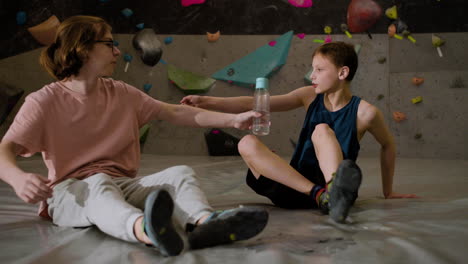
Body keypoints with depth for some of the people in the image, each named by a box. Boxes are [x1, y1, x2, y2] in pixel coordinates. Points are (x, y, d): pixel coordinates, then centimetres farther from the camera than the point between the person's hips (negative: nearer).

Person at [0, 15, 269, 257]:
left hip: (121, 185, 5)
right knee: (99, 184, -39)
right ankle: (145, 231, -72)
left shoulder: (122, 93, 10)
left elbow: (176, 113, 10)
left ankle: (204, 223, -55)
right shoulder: (45, 101, -4)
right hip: (70, 192, -5)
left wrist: (233, 119, 2)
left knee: (181, 172, -20)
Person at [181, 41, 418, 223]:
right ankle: (320, 195, -35)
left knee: (322, 130, -25)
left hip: (329, 183, -4)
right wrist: (207, 102, -12)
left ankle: (336, 194, -51)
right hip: (295, 190, 4)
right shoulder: (309, 96, 6)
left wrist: (388, 192, 23)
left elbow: (388, 145, 15)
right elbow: (256, 104, -1)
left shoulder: (364, 112, -3)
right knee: (247, 144, -21)